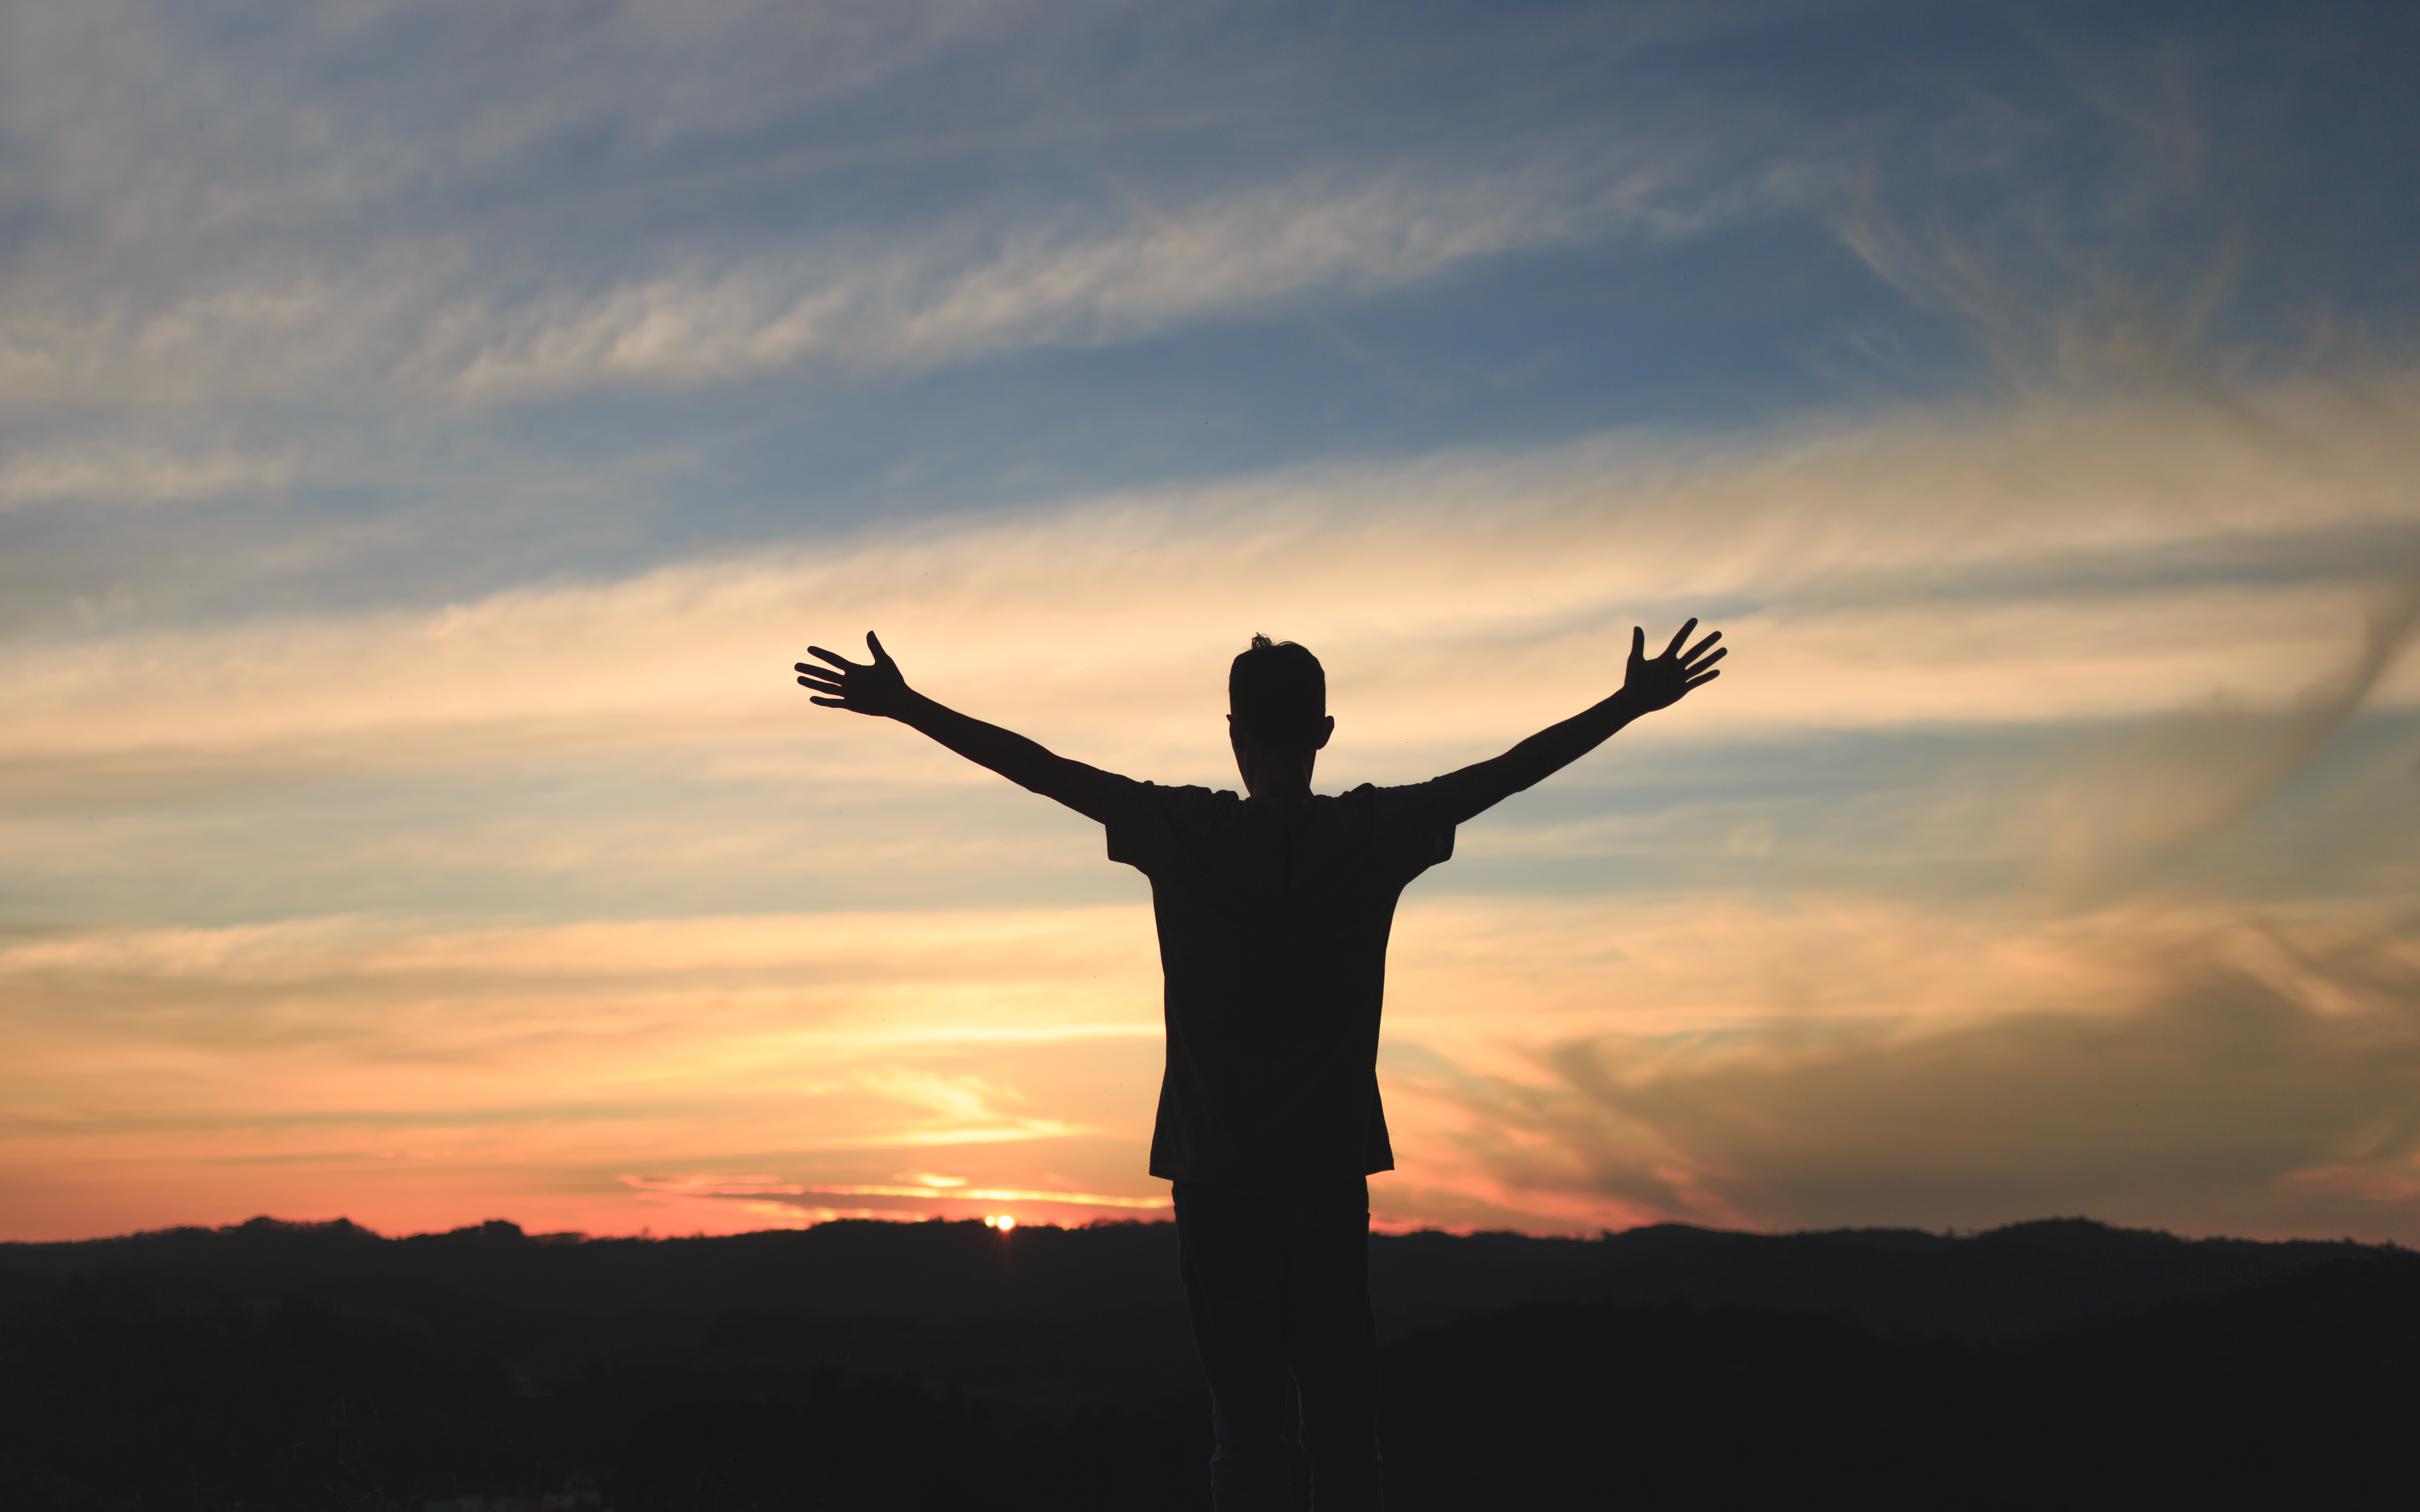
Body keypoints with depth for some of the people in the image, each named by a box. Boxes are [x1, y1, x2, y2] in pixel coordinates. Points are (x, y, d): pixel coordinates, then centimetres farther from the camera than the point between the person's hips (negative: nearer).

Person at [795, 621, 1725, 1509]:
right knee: (1344, 1418, 5)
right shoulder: (1376, 833, -2)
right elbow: (1514, 769, 6)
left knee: (1246, 1423, 3)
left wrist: (904, 706, 7)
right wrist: (1635, 701, 16)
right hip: (1334, 1172, 1)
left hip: (1218, 1176, -1)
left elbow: (1039, 768, -1)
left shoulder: (1184, 834, -6)